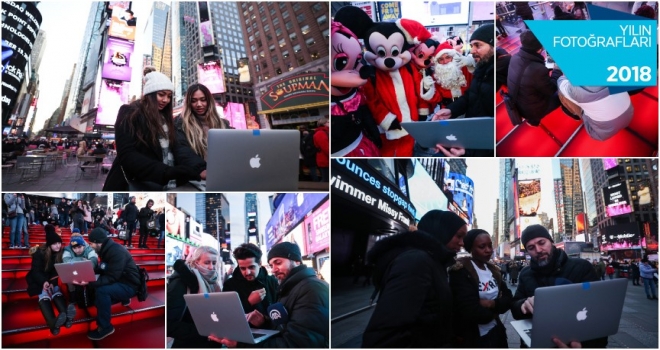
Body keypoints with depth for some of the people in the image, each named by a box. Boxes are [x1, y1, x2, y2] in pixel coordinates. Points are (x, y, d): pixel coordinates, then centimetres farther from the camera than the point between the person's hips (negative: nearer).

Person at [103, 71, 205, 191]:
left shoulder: (165, 118, 19)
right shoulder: (130, 115, -1)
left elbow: (177, 149, 5)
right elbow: (127, 156, -14)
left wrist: (198, 170, -16)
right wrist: (167, 172, -29)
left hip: (167, 184, 7)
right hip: (140, 184, -6)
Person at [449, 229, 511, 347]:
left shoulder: (494, 271, 7)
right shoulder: (461, 271, -17)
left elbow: (508, 299, 2)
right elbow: (471, 312, -25)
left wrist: (491, 304, -17)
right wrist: (494, 312, -8)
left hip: (495, 333, 7)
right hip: (472, 338, -7)